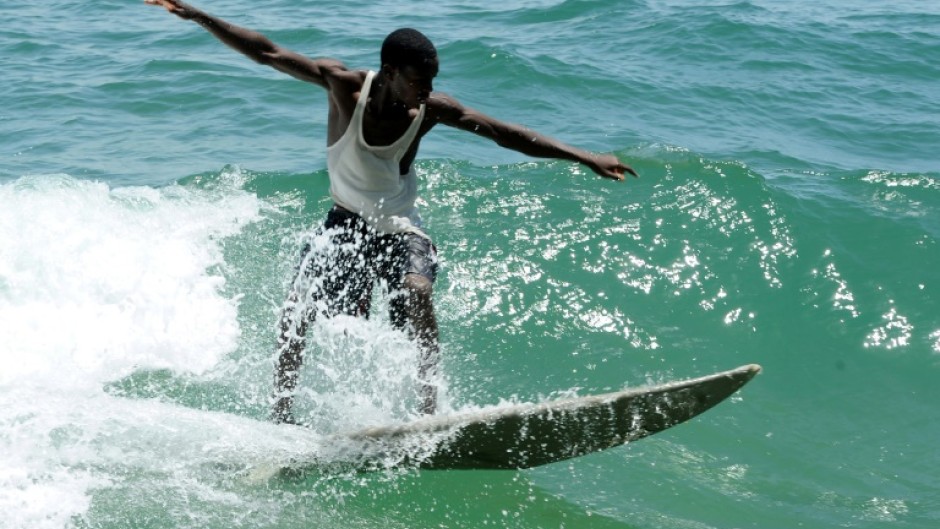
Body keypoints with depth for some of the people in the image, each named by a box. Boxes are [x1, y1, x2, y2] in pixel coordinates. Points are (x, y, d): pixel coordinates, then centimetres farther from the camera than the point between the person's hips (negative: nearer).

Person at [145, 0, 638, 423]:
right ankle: (281, 418, 6)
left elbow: (508, 134, -14)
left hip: (400, 229, -1)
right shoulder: (344, 85, -19)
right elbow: (266, 52, -17)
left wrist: (584, 157, -17)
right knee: (295, 313, -9)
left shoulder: (432, 109, -16)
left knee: (417, 293, -29)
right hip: (346, 223, 1)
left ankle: (430, 406, -28)